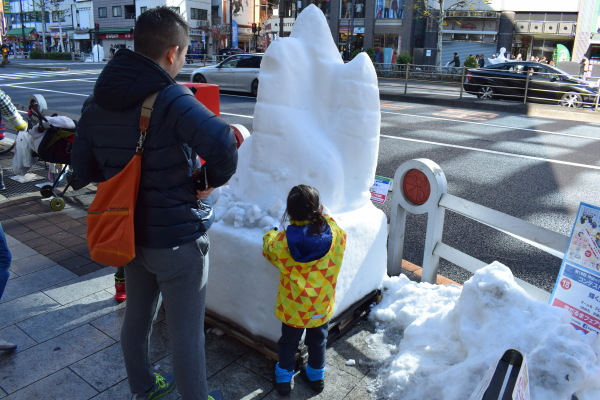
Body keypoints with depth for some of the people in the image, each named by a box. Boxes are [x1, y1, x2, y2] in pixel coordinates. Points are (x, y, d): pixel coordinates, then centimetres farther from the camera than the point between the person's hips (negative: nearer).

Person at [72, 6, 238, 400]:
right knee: (187, 331, 11)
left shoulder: (97, 102, 1)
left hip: (130, 233, 8)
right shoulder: (171, 98, -22)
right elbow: (222, 144, -39)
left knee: (137, 315, 25)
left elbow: (83, 170, 7)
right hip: (177, 238, -7)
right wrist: (213, 180, -20)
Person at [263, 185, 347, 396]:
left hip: (293, 306, -1)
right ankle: (316, 376, 43)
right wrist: (324, 217, 13)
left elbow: (268, 248, 1)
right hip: (322, 305, 2)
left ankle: (284, 378, 38)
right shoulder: (335, 235, -21)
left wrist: (270, 234, 20)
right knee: (318, 341, 25)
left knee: (288, 341, 22)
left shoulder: (282, 241, -22)